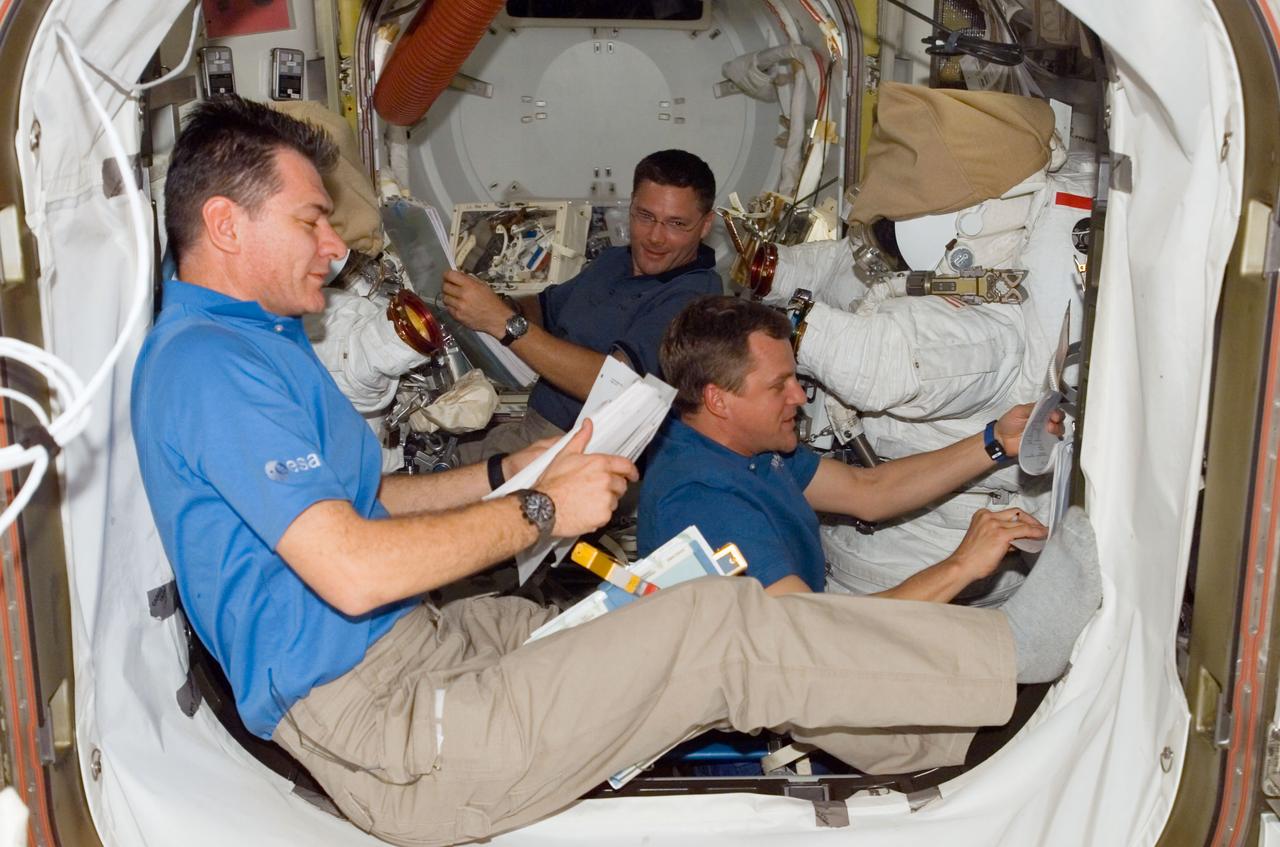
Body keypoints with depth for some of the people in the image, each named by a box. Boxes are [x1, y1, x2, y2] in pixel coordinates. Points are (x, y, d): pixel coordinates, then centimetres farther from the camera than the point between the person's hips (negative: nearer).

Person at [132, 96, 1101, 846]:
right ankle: (1012, 648, -1)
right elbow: (353, 571, -27)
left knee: (689, 615, 6)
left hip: (426, 639, 10)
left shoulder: (256, 341, 15)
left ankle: (942, 736, 18)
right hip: (374, 729, -10)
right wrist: (540, 509, -16)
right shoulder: (208, 364, -19)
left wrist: (524, 470, 10)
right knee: (724, 627, -16)